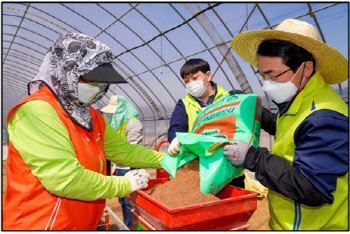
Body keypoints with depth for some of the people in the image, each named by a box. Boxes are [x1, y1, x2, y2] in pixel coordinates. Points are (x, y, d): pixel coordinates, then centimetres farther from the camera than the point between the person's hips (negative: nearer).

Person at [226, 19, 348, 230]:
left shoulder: (324, 118, -28)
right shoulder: (299, 102, 2)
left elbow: (311, 190, -30)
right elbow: (281, 126, 23)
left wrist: (252, 157, -25)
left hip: (314, 225, -9)